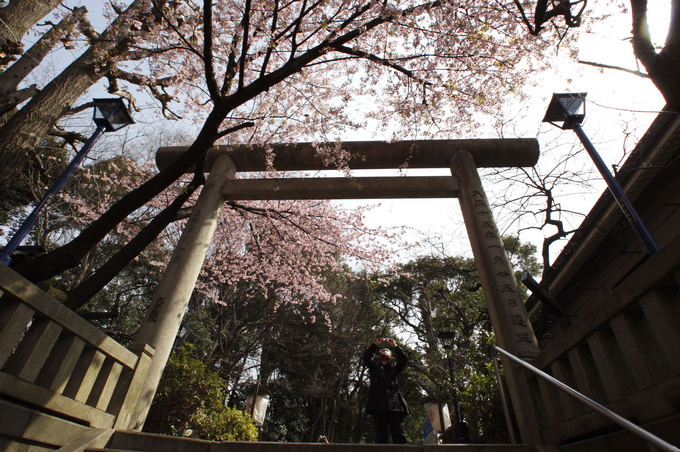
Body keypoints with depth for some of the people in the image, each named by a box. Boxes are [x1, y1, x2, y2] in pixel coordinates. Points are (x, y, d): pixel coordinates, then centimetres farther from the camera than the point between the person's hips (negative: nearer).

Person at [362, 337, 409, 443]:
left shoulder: (395, 367, 23)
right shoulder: (374, 366, 21)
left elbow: (403, 359, 5)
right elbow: (366, 357, 4)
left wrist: (395, 346, -2)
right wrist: (375, 345, -3)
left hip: (394, 404, 1)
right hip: (379, 404, 0)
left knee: (399, 436, -6)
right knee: (381, 436, -3)